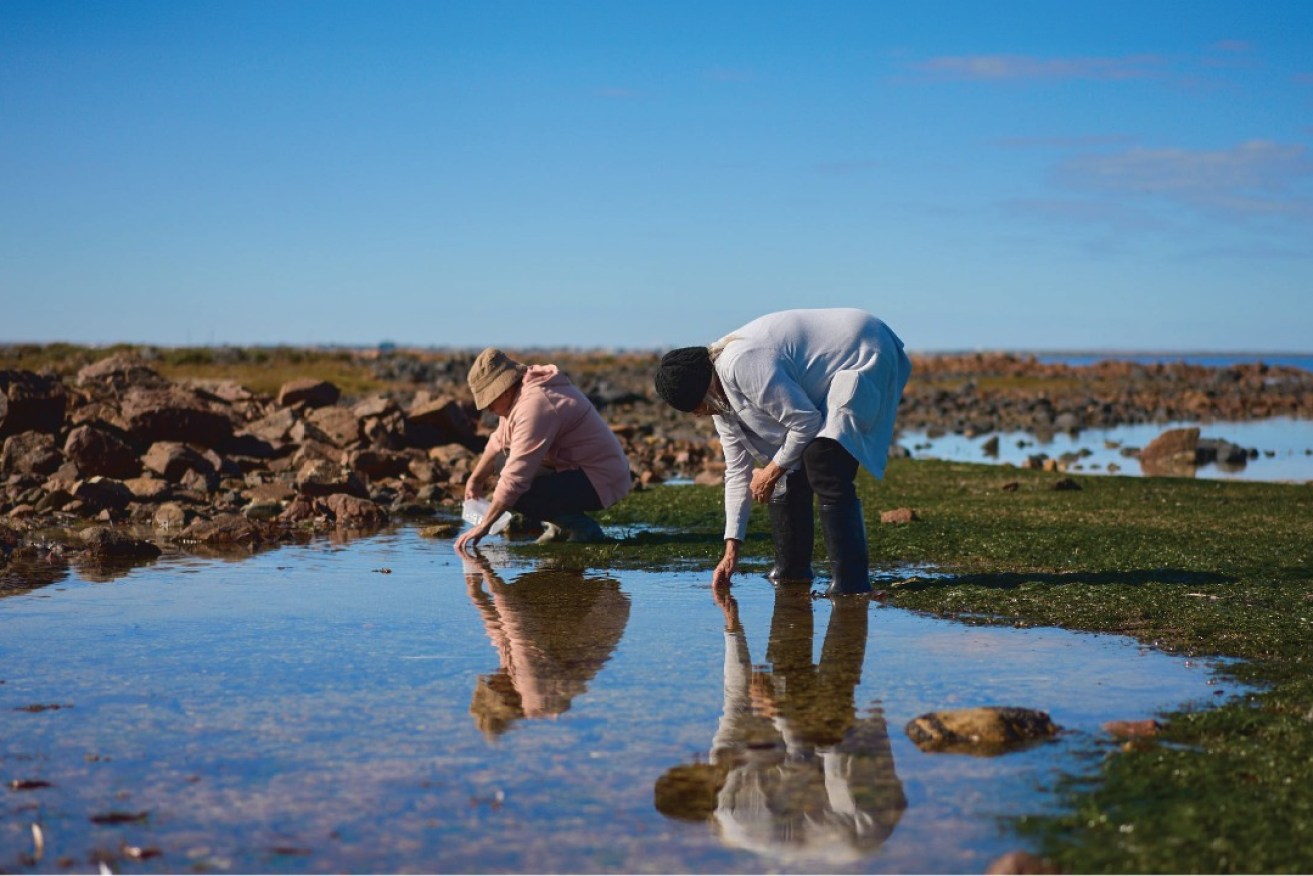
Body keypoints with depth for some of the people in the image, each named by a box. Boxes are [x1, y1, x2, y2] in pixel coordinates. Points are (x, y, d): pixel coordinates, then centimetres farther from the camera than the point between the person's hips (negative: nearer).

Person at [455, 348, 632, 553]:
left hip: (599, 482, -10)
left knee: (514, 495, -25)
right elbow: (499, 442, 25)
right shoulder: (520, 394, 6)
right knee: (505, 458, 14)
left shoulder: (535, 406, -25)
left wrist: (483, 525, -22)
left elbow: (515, 479, -27)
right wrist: (476, 479, 28)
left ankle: (583, 528, -8)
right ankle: (560, 527, 13)